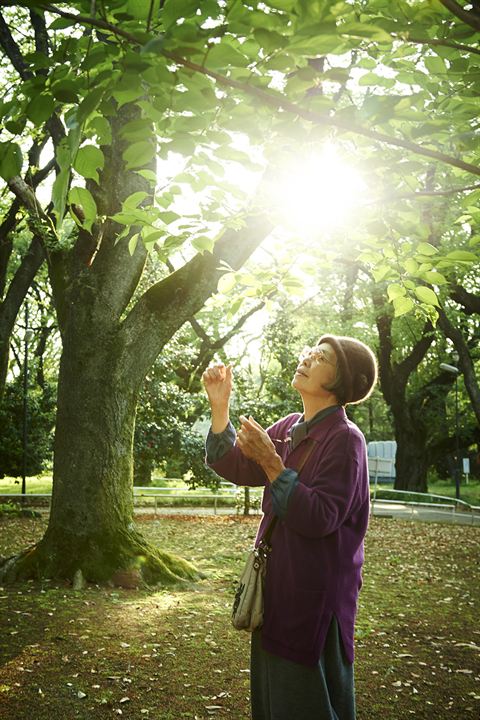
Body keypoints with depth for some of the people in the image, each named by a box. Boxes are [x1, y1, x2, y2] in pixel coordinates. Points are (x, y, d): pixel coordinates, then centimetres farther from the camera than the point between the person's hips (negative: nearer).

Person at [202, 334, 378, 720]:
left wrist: (271, 463, -24)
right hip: (279, 586, 8)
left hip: (316, 596, -8)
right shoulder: (289, 429, 6)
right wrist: (220, 406, -6)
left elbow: (318, 518, -24)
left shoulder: (344, 439, -17)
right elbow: (234, 467, 4)